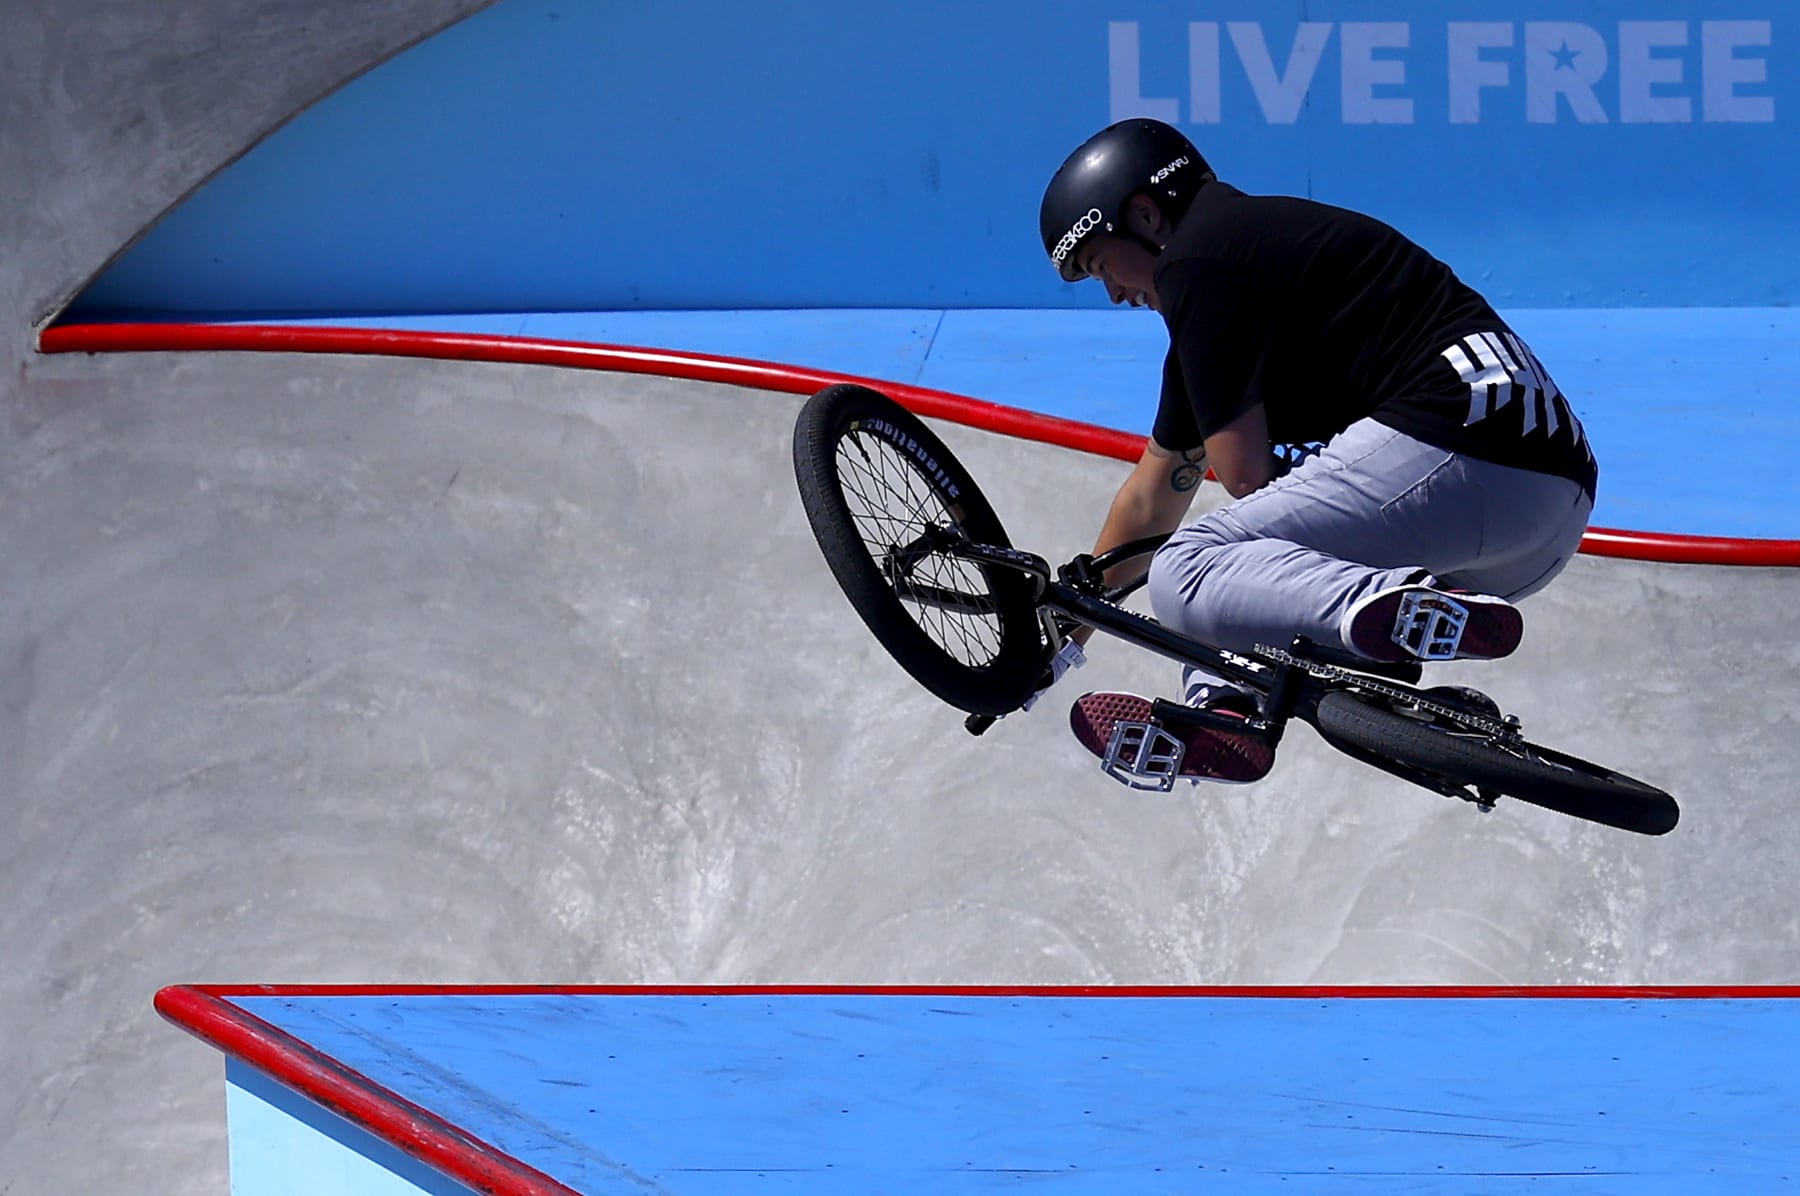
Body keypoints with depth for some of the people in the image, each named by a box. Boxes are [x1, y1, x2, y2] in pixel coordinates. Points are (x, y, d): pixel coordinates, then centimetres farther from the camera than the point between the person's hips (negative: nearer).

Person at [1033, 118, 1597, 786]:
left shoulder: (1198, 261, -1)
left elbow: (1243, 475, -5)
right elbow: (1156, 491, 40)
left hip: (1455, 450, -10)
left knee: (1184, 578, -14)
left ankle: (1418, 613, -36)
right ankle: (1224, 710, 0)